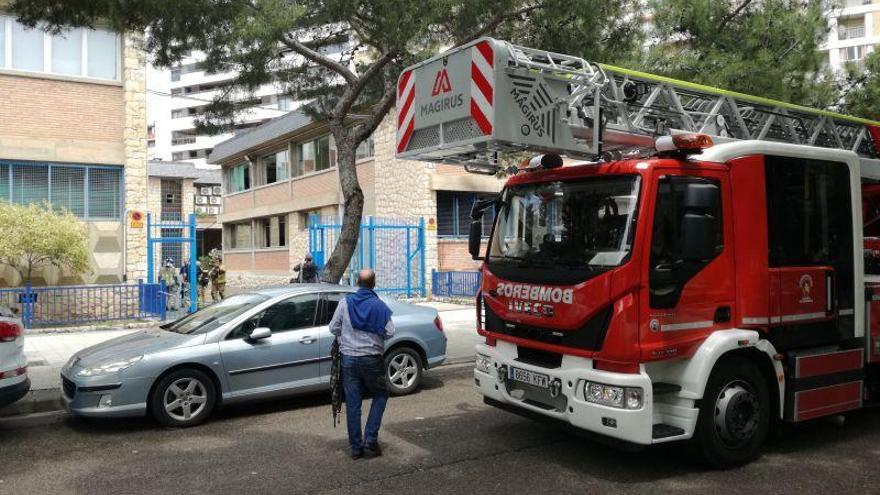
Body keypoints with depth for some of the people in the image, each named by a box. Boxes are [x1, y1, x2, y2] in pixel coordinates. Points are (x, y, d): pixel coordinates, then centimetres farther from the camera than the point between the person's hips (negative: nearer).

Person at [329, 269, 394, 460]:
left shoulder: (345, 302, -2)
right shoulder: (380, 305, -6)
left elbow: (333, 328, 1)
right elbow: (390, 332, -8)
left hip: (349, 358, 2)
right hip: (372, 359, -2)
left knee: (352, 403, 8)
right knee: (380, 395, 17)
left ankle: (356, 447, 13)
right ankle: (370, 440, 7)